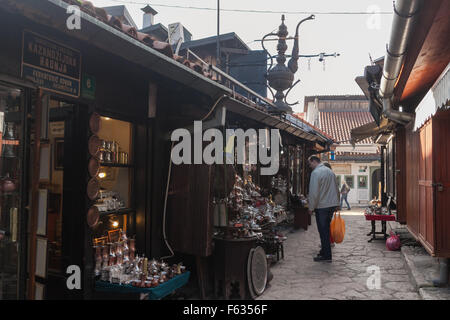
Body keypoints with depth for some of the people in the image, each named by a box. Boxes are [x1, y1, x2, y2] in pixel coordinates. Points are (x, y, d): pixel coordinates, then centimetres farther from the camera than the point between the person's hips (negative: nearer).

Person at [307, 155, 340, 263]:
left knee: (323, 231, -1)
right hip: (332, 204, 8)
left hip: (322, 206, -8)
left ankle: (326, 256, 4)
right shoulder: (330, 171, 13)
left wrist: (311, 207, -8)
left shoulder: (316, 173, -13)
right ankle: (325, 251, 26)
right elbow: (337, 189, 18)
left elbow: (314, 192, -16)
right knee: (326, 229, 17)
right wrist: (336, 203, 23)